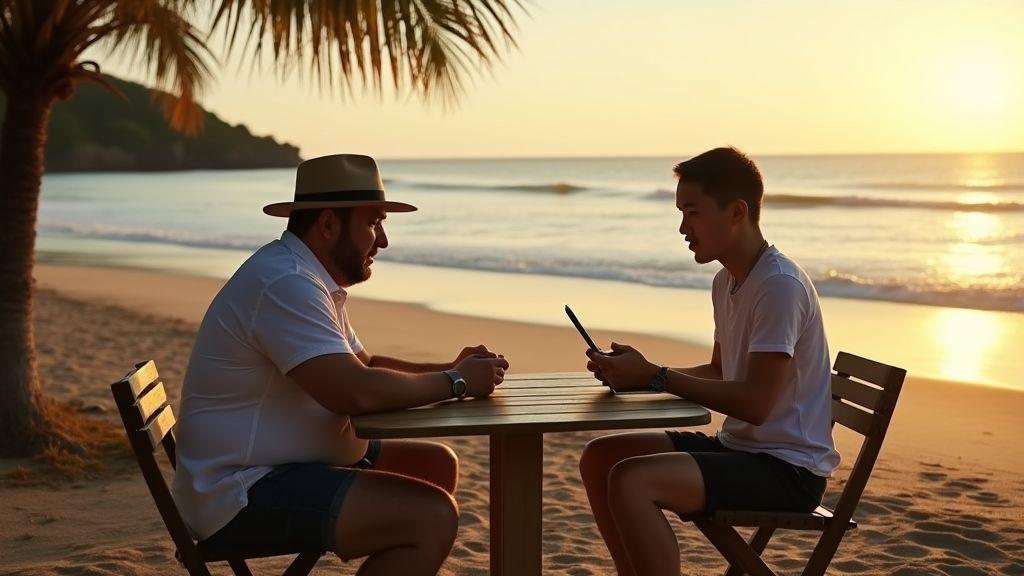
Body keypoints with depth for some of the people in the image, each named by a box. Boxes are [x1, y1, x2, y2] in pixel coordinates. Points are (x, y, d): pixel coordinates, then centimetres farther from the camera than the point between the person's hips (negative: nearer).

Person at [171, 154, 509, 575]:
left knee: (436, 465, 14)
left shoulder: (311, 279, 13)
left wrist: (448, 369, 3)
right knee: (432, 517, -22)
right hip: (243, 494, -11)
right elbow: (356, 393, -28)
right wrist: (454, 383, -15)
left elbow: (365, 366, 19)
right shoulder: (286, 284, -21)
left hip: (284, 464, 11)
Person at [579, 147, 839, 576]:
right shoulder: (726, 282, 10)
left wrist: (655, 377, -20)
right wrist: (639, 373, 4)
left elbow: (755, 403, -25)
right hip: (740, 446, 10)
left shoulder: (780, 284, -19)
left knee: (630, 481, -26)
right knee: (599, 458, 5)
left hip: (789, 468, -10)